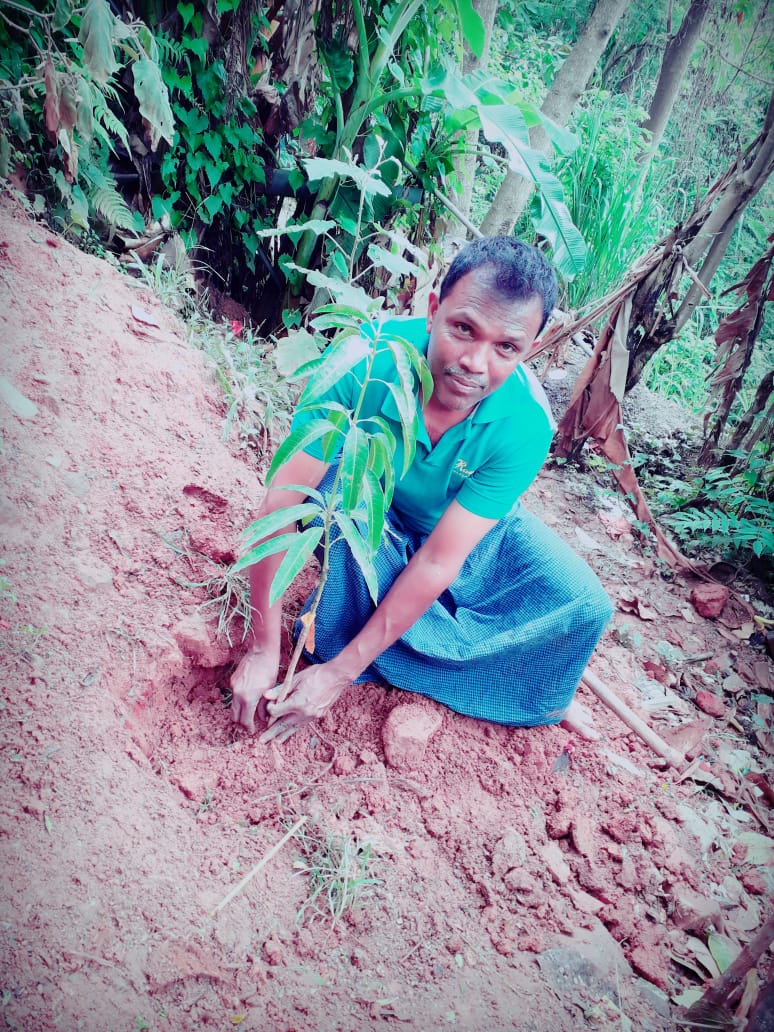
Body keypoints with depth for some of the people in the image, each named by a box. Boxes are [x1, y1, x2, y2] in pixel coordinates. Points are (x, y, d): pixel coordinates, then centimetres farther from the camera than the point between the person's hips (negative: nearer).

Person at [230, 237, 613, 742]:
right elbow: (279, 504, -32)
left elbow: (439, 562, -31)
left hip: (477, 530, 1)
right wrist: (262, 652, -30)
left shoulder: (526, 423, -32)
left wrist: (339, 674, -30)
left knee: (585, 605, -19)